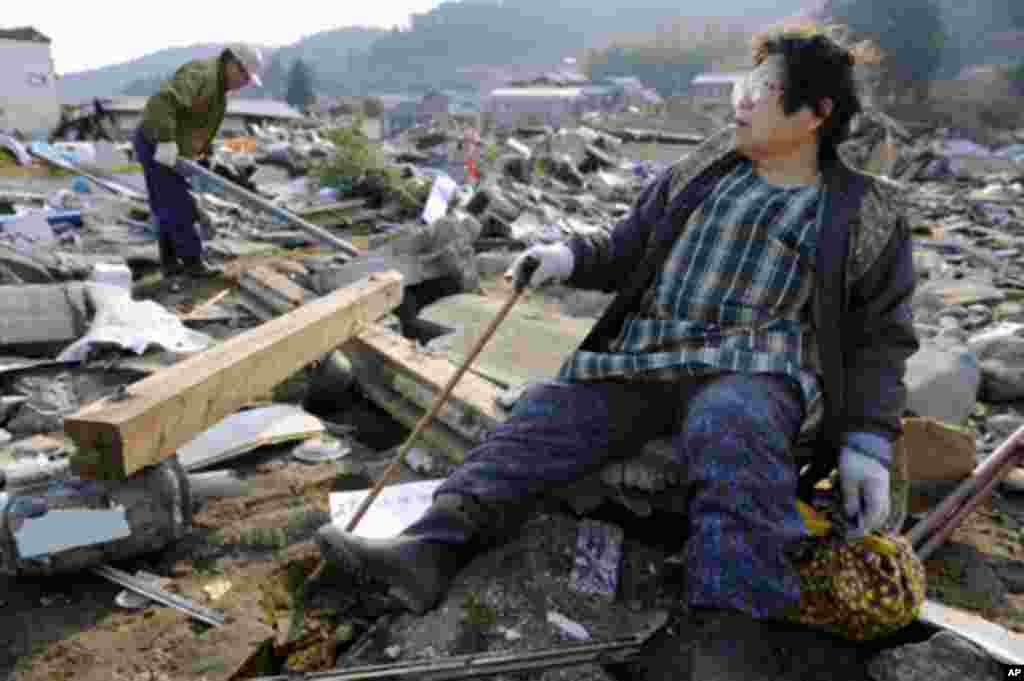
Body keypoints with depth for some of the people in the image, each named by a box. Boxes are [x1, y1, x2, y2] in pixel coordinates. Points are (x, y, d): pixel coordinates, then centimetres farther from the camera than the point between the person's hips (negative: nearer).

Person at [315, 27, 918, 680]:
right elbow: (628, 247, 25)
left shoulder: (870, 213, 10)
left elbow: (880, 340, 7)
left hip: (753, 370, -4)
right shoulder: (704, 169, 21)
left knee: (729, 428, -39)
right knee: (542, 413, -16)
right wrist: (570, 255, 3)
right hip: (642, 357, 5)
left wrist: (867, 443, -6)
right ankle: (432, 547, -26)